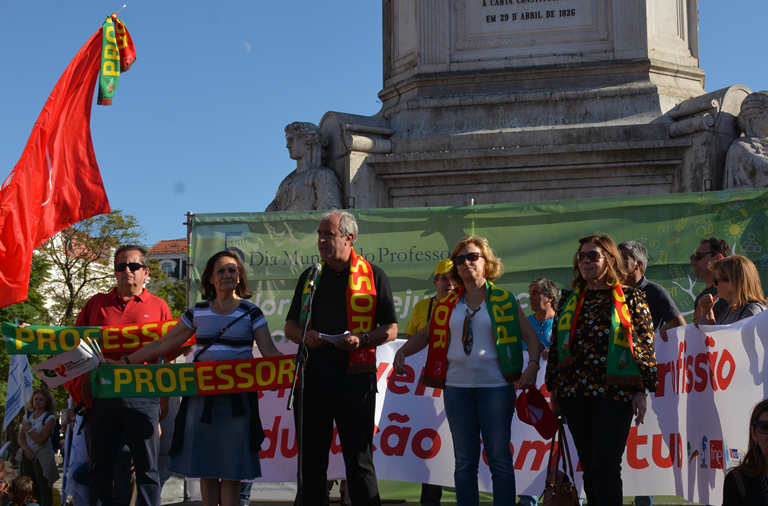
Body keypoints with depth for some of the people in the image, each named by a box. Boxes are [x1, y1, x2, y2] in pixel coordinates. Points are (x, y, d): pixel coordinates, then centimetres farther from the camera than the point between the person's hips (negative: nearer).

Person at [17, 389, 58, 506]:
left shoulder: (49, 418, -6)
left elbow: (42, 440, -13)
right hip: (28, 456, 6)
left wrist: (29, 429, -10)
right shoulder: (28, 416, 12)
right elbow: (21, 437, 7)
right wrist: (27, 449, -11)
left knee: (44, 489, -6)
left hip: (42, 458, -6)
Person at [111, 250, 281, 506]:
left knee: (231, 469, -1)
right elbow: (162, 345, 11)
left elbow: (270, 352, -4)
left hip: (237, 399, -2)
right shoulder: (197, 313, 8)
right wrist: (124, 362, 7)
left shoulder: (251, 313, 2)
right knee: (205, 468, 4)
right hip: (201, 397, 2)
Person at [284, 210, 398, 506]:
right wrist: (304, 335, -4)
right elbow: (290, 325, 19)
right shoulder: (309, 277, 15)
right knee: (311, 459, 9)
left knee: (359, 460, 0)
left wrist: (362, 340, -16)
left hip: (354, 379, -4)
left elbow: (390, 330, 2)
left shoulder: (373, 276, 3)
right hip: (312, 378, 4)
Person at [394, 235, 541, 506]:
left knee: (500, 459, -1)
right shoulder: (447, 305, 10)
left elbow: (529, 334, 0)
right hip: (457, 387, 3)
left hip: (495, 385, -3)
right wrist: (402, 352, -2)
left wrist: (533, 365, -16)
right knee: (464, 461, 7)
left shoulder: (504, 300, 2)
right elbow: (425, 335, 15)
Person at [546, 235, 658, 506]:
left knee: (605, 467, -11)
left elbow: (646, 346, -1)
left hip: (615, 392, -4)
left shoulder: (631, 298, 2)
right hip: (574, 393, 5)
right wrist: (553, 390, 13)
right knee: (588, 467, 8)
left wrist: (642, 391, -7)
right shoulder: (569, 300, 14)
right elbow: (555, 346, 16)